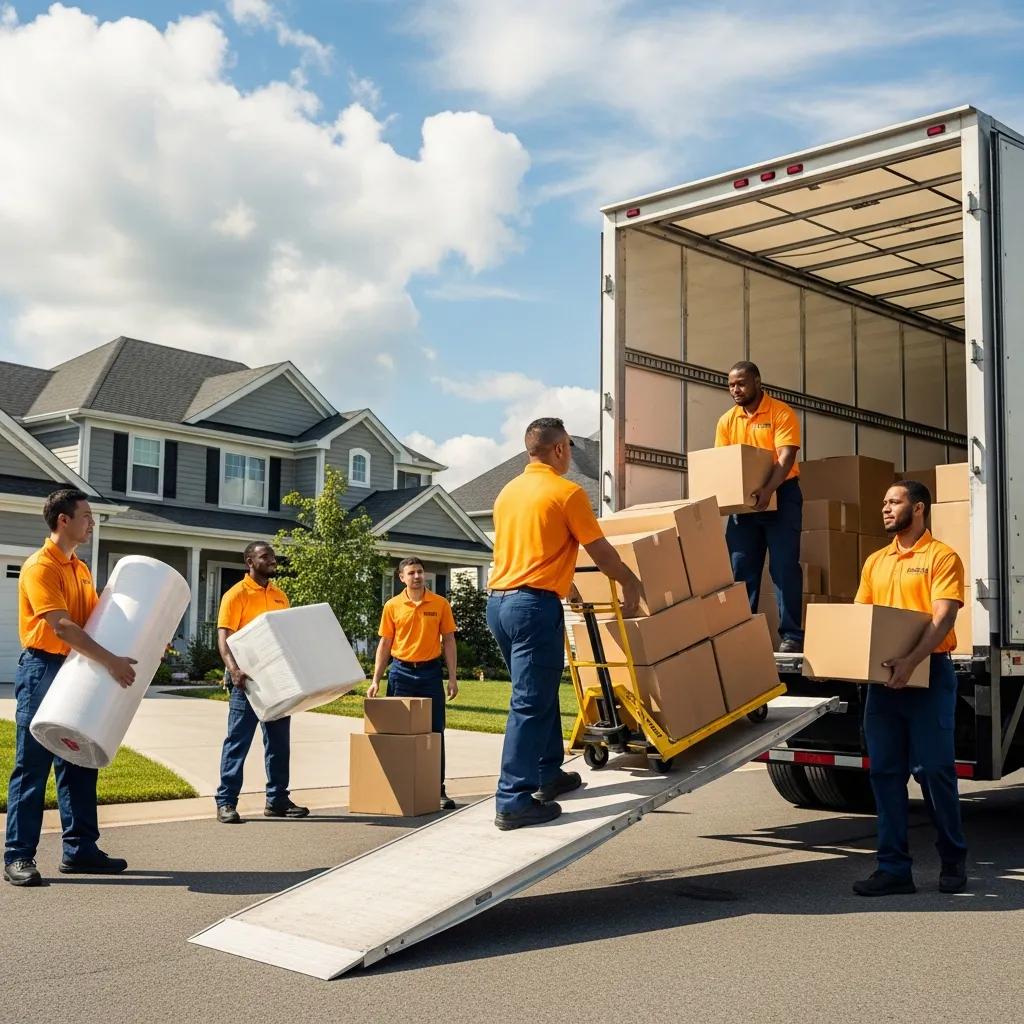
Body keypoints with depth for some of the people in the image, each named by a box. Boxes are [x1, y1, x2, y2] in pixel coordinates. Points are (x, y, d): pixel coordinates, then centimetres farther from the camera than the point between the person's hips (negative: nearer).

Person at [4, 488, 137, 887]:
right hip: (42, 670, -8)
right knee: (32, 765, -4)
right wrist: (110, 661, -29)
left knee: (79, 764, 10)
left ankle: (80, 849, 17)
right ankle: (19, 857, 1)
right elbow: (62, 626, -23)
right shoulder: (40, 567, -13)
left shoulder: (81, 569, 14)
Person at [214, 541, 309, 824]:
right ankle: (226, 802, 1)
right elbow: (224, 637, -14)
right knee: (238, 740, -4)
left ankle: (277, 799, 18)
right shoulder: (236, 594, -7)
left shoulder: (280, 596, 14)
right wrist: (233, 669, -30)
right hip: (249, 678, -6)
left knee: (279, 741, 10)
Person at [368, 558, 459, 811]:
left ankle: (438, 789, 7)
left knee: (435, 731, 2)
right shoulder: (392, 606, 2)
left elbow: (448, 641, 5)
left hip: (431, 672, 0)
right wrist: (376, 680, 0)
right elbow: (385, 643, 5)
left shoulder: (440, 604, 1)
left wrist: (452, 678, 0)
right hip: (401, 672, 0)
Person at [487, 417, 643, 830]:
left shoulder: (509, 491, 15)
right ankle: (514, 802, -8)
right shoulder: (567, 493, -7)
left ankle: (549, 774, 29)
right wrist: (631, 583, 16)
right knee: (531, 704, -7)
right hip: (535, 604, -8)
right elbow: (601, 552, -1)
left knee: (541, 693, 20)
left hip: (498, 600, 8)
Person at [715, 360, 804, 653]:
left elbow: (786, 457, -19)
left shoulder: (780, 413, -8)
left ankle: (791, 635, -4)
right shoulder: (727, 421, 7)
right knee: (741, 567, 5)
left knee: (784, 566, -6)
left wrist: (767, 491, -34)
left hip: (780, 494, -5)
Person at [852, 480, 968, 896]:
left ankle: (953, 858, 18)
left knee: (933, 769, -1)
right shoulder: (876, 561, 16)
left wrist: (911, 661, -28)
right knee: (885, 772, 4)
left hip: (928, 674, -6)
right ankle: (893, 868, 9)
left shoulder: (941, 557, -4)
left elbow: (943, 617, -15)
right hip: (883, 678, 6)